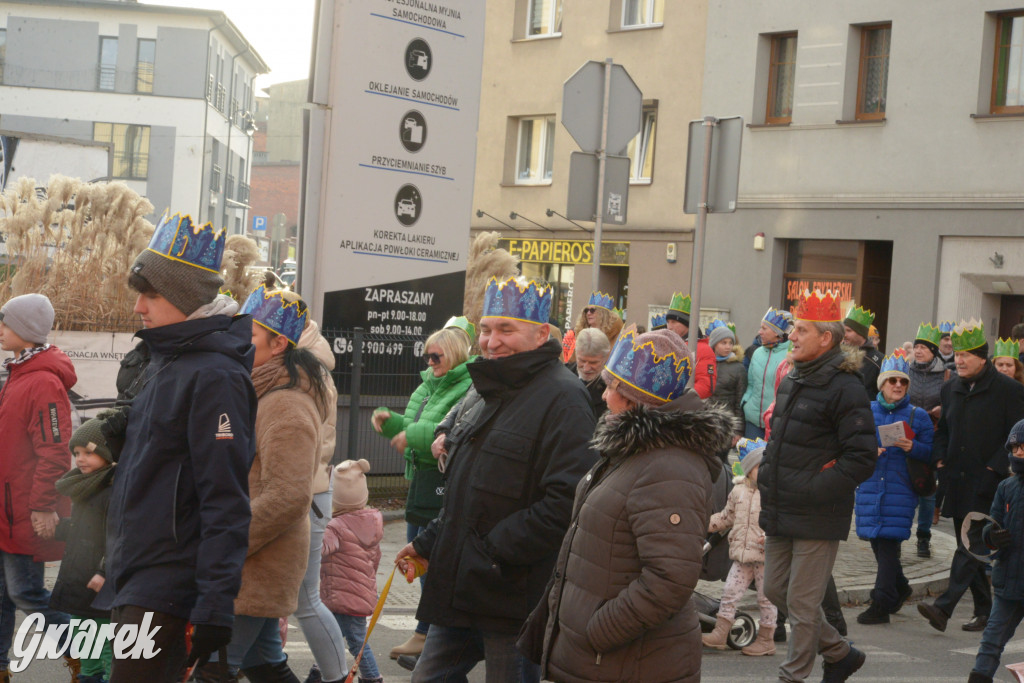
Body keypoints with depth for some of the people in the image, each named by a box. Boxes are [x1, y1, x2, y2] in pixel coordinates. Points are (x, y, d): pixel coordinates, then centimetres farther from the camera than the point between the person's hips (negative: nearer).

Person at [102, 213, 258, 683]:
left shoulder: (215, 376, -16)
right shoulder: (162, 365, 14)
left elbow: (225, 503, -21)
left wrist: (215, 606, -24)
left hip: (166, 591, -10)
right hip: (131, 581, 10)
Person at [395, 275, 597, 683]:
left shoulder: (562, 397, -15)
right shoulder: (485, 391, 15)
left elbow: (566, 501, -25)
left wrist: (493, 550, -20)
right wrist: (428, 544, 17)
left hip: (514, 595, -9)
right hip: (457, 587, 9)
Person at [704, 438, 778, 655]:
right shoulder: (738, 491, 9)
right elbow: (728, 517, 22)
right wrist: (708, 522, 13)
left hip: (766, 556, -5)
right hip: (742, 555, 5)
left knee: (766, 597, 5)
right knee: (730, 591, 4)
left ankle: (766, 639, 17)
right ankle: (720, 633, 11)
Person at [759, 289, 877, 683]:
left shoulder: (845, 388, -14)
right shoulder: (791, 381, 12)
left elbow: (862, 458, -19)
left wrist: (815, 489, -21)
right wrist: (767, 480, 13)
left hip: (818, 517, -9)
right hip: (780, 514, 9)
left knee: (802, 602, -1)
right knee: (776, 590, 16)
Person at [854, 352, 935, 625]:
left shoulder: (918, 416, 5)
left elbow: (930, 453, 2)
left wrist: (912, 448, -17)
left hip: (901, 489, -3)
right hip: (870, 487, 3)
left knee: (888, 542, -9)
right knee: (877, 541, 9)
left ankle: (881, 604, -5)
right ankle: (900, 587, 34)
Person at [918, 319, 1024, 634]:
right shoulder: (951, 388, 12)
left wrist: (995, 469, -15)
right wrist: (940, 460, 8)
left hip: (985, 482, -7)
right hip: (957, 480, 7)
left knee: (971, 546, -12)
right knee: (968, 546, 11)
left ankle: (944, 607, -21)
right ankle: (985, 610, 22)